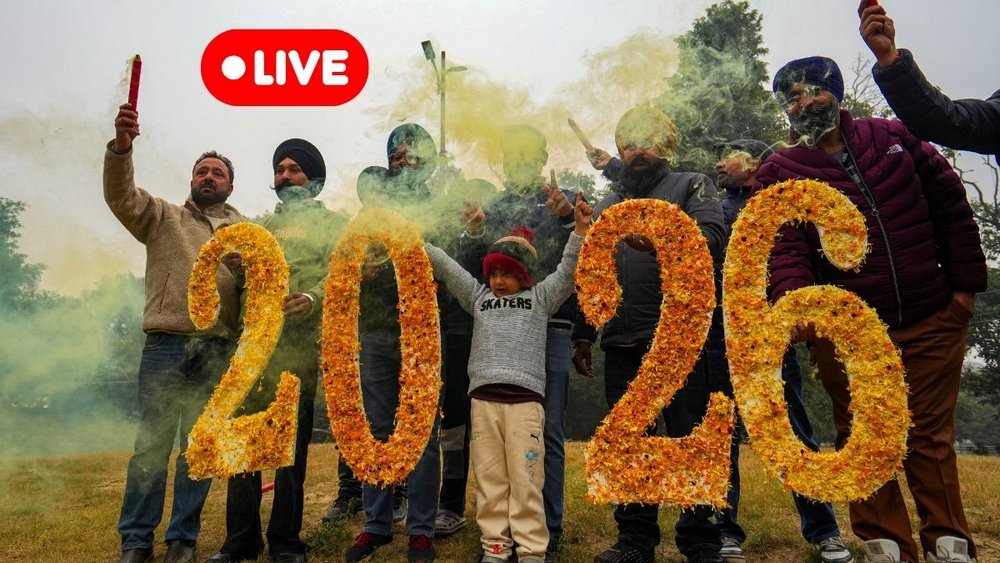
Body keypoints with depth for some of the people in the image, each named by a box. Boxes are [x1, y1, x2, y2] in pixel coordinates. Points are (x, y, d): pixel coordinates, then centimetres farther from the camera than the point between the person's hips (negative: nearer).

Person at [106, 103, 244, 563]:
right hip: (165, 345, -1)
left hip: (217, 352, 1)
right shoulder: (163, 217, 14)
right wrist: (121, 147, -20)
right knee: (151, 443, 0)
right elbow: (122, 196, -3)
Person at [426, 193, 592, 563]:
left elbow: (567, 271, 6)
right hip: (483, 397, 3)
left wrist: (580, 231, -6)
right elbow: (445, 266, 16)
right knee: (489, 477, 4)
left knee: (526, 478, -3)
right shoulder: (478, 297, 20)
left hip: (524, 398, -2)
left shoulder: (540, 298, 15)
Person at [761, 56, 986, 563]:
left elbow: (951, 206, 9)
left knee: (931, 437, 10)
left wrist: (966, 283, 4)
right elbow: (784, 248, -15)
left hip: (932, 322, 2)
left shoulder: (893, 138, 7)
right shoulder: (779, 173, -1)